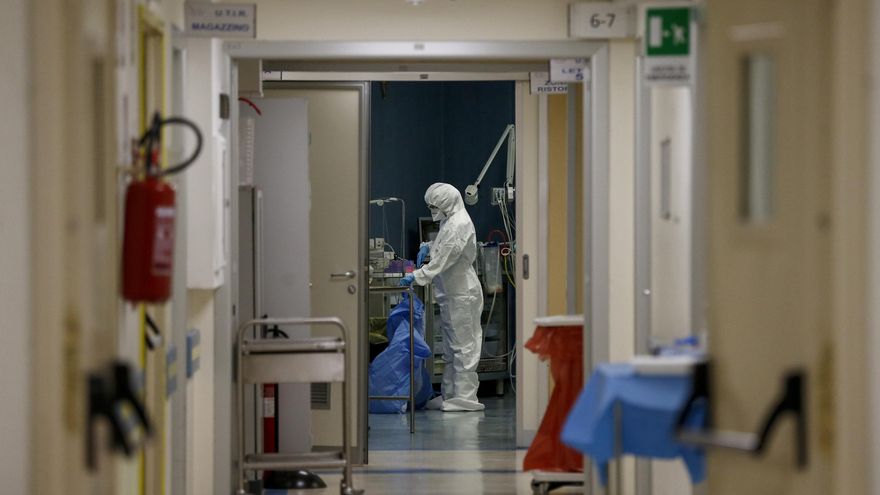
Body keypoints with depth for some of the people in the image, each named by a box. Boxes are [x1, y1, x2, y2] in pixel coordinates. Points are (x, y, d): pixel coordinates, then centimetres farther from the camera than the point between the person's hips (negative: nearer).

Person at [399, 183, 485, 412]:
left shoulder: (459, 224, -18)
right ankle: (449, 395, 19)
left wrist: (417, 276, -26)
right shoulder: (450, 221, 13)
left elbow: (443, 260, -25)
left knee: (463, 345, -6)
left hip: (461, 294, -10)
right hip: (451, 294, 10)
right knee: (450, 348, 14)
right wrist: (428, 247, 12)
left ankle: (465, 396, -3)